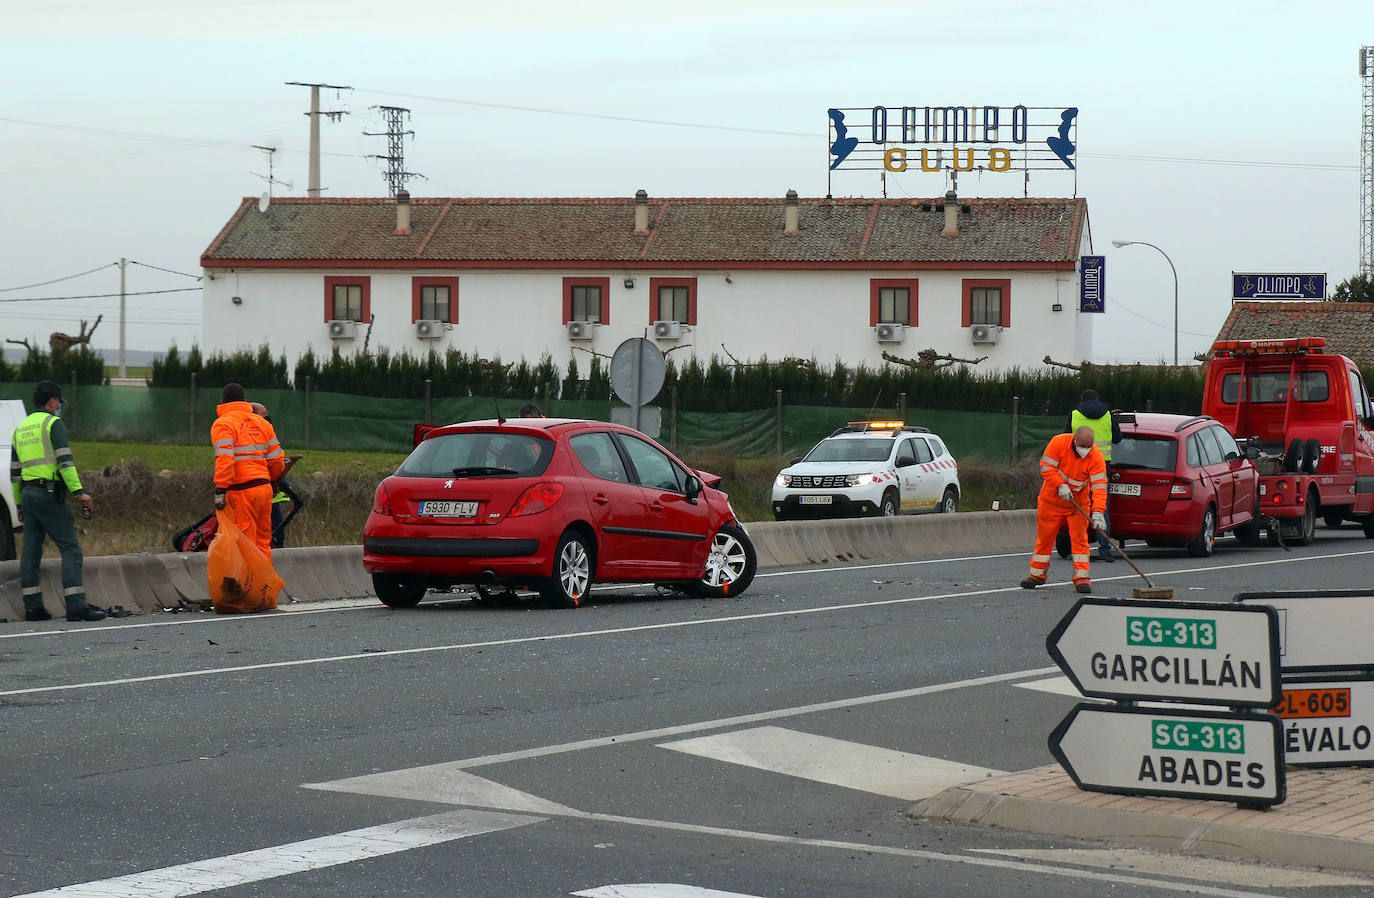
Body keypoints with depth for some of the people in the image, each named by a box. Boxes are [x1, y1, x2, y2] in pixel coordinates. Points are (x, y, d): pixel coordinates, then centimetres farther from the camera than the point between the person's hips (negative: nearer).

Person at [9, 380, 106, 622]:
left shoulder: (20, 429, 19)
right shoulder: (53, 423, -5)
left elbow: (15, 471, 21)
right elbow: (64, 460, -16)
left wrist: (19, 504, 27)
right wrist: (79, 492, -19)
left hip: (27, 493, 8)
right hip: (49, 494, -8)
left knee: (31, 551, 8)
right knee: (70, 549, -9)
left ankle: (33, 607, 7)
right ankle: (76, 606, -17)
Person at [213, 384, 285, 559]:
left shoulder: (222, 424, -4)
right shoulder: (261, 423, 15)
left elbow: (225, 460, -18)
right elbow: (276, 461, 14)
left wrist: (220, 490, -18)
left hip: (242, 492, -6)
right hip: (265, 489, 6)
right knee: (263, 543, 12)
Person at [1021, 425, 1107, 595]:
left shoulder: (1096, 457, -20)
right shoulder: (1058, 442, -19)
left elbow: (1099, 485, -26)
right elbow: (1046, 466, -16)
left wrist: (1098, 512, -37)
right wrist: (1060, 485, -29)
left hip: (1078, 502, 0)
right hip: (1052, 499, 0)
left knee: (1079, 538, -8)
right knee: (1044, 536, 7)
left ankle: (1082, 577, -4)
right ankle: (1037, 574, 21)